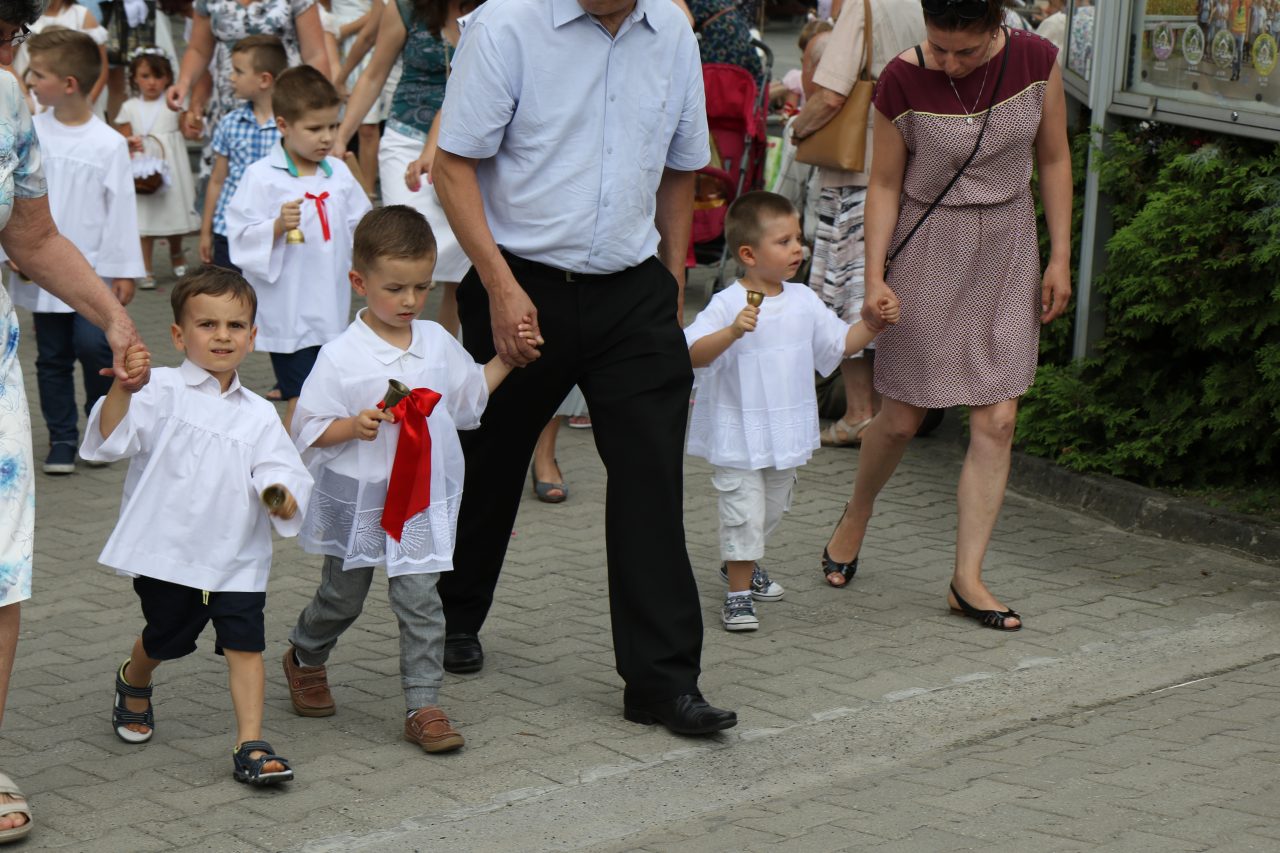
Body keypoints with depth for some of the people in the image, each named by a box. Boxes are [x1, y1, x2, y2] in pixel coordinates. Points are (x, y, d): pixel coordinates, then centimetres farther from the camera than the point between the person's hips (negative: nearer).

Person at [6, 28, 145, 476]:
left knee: (93, 345, -11)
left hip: (93, 270, -3)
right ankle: (62, 439, 18)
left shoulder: (109, 144, -8)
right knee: (52, 357, 8)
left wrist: (123, 270, -4)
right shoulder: (31, 133, -1)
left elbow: (121, 207, -4)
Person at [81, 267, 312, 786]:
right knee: (164, 640, 16)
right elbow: (111, 438, -20)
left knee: (245, 644, -6)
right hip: (167, 551, -2)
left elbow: (281, 473, -1)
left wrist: (282, 499, -23)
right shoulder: (162, 392, -6)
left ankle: (250, 745, 0)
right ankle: (133, 682, 49)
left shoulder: (259, 416, 5)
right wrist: (122, 389, -38)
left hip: (237, 557, 2)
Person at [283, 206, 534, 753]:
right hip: (356, 499, -2)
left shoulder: (437, 343, 2)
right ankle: (304, 658, 44)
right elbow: (309, 429, -10)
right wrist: (354, 426, -27)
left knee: (419, 599, -5)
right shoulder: (341, 356, -13)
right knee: (342, 596, 15)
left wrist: (507, 358, 8)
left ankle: (424, 706, -1)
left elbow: (470, 395, 18)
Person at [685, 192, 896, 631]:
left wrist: (874, 323, -1)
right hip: (738, 437, -7)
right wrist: (732, 332, -42)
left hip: (787, 434, 7)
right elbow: (693, 354, -28)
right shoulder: (726, 305, -17)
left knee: (772, 509, 21)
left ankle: (742, 566, 43)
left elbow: (841, 343, 14)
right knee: (743, 512, -7)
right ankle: (738, 593, 5)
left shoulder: (803, 301, 4)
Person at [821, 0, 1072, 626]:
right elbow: (885, 183, -4)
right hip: (927, 251, -2)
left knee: (996, 421, -3)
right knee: (903, 418, 6)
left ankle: (967, 578, 4)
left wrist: (1059, 258, 1)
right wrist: (875, 276, -10)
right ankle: (856, 515, 36)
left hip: (1007, 250, 2)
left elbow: (1053, 160, 2)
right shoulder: (903, 81, -14)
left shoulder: (1036, 61, -9)